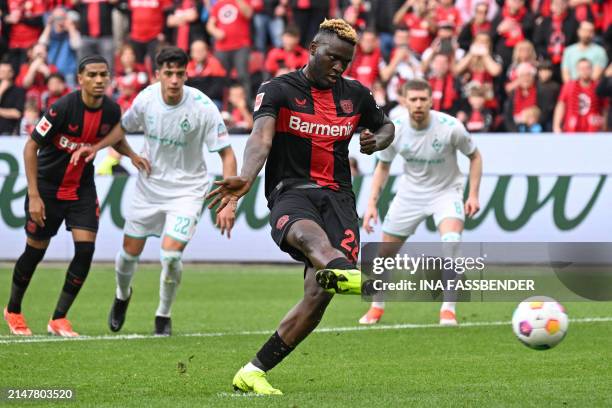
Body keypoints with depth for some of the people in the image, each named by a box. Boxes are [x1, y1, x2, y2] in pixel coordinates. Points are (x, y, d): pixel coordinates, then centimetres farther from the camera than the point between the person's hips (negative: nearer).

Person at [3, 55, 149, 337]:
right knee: (35, 251, 5)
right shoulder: (63, 107, -24)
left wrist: (132, 155, -6)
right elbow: (31, 147, -17)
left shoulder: (111, 110, -8)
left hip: (83, 187, 4)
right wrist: (34, 196, -21)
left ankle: (58, 319, 1)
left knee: (86, 249, -11)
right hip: (48, 187, -4)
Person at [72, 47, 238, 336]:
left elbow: (227, 155, -17)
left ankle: (164, 314, 8)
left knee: (170, 255, -19)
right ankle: (122, 296, 43)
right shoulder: (146, 98, -12)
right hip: (149, 185, 3)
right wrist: (96, 147, -4)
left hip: (186, 189, -3)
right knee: (129, 253, 9)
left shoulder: (202, 107, -23)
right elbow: (124, 128, 11)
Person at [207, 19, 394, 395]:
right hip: (291, 194, -4)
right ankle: (345, 272, -80)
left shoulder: (356, 95, 15)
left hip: (337, 196, 4)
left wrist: (376, 141, 8)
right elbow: (261, 137, -17)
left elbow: (386, 126, 34)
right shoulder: (278, 90, 0)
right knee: (309, 233, -42)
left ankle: (253, 372, -6)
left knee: (320, 293, -16)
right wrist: (247, 178, -38)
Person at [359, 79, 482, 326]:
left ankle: (448, 309, -20)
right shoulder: (394, 129, -15)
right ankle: (377, 307, 32)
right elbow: (383, 166, 3)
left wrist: (473, 195, -12)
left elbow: (474, 156, -4)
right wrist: (372, 203, -6)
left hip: (445, 191, -3)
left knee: (451, 240, -30)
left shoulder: (450, 127, -22)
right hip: (410, 192, 3)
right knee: (385, 251, 6)